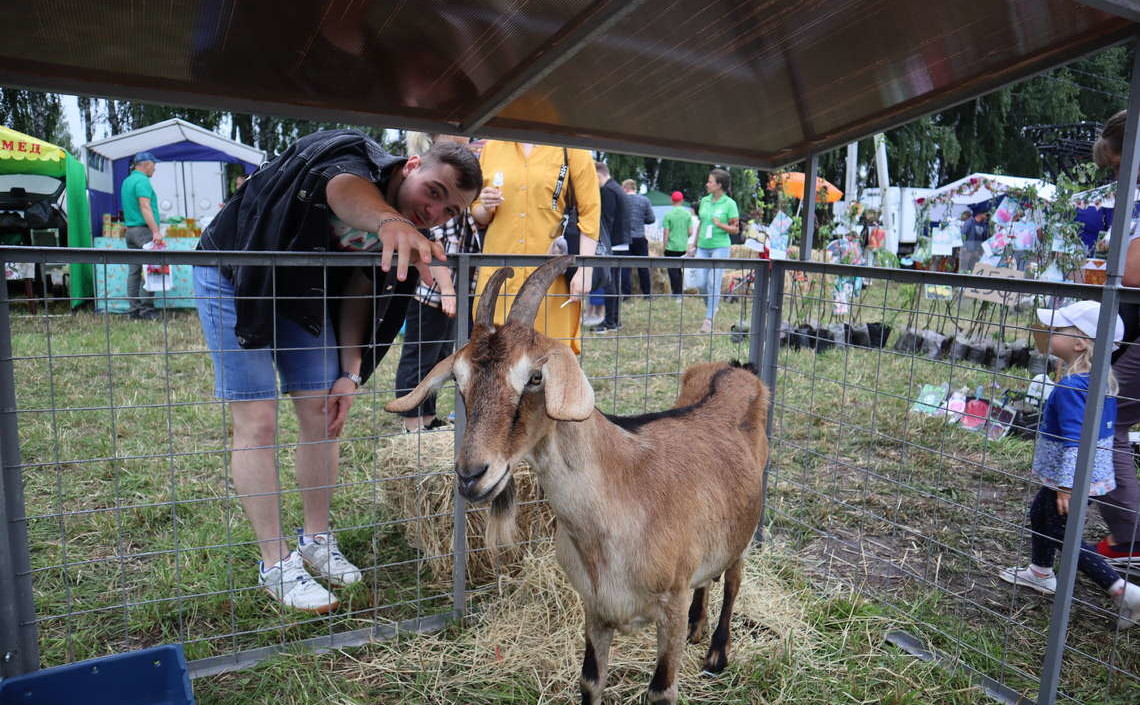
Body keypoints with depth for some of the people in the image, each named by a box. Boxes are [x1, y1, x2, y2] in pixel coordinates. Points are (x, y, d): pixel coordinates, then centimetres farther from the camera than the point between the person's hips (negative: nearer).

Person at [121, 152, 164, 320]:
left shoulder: (127, 181, 20)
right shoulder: (142, 181, -10)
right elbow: (145, 207, -19)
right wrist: (156, 231, -24)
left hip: (130, 229, 10)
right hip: (143, 230, -10)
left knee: (134, 271, 9)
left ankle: (135, 309, 11)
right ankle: (146, 310, -9)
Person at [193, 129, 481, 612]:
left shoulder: (407, 236, -9)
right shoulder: (355, 155, -29)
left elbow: (358, 294, -4)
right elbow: (345, 188, -54)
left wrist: (351, 374, -11)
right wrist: (386, 219, -77)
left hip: (304, 294, 6)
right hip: (235, 279, -6)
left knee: (322, 414, 4)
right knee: (257, 422, -8)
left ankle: (316, 540, 21)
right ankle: (276, 564, 3)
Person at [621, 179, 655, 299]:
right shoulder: (645, 200, -1)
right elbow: (651, 219, 1)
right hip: (640, 237, 1)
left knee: (624, 266, 4)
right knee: (643, 266, 11)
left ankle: (626, 292, 0)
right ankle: (646, 292, 16)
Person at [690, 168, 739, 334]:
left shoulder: (729, 204, -5)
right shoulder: (704, 201, 10)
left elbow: (735, 229, -2)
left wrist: (720, 225, -18)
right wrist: (695, 245, 18)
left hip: (720, 247, -5)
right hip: (703, 247, 5)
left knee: (713, 283, -7)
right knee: (700, 284, 2)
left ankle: (709, 319, -2)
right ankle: (712, 305, 29)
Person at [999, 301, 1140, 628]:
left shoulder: (1071, 387, -27)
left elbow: (1074, 440, -29)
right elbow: (1102, 427, 14)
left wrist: (1067, 485, -25)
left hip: (1071, 476, -10)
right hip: (1094, 471, 10)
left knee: (1063, 534, 4)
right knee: (1039, 512, 24)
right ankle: (1040, 573, 41)